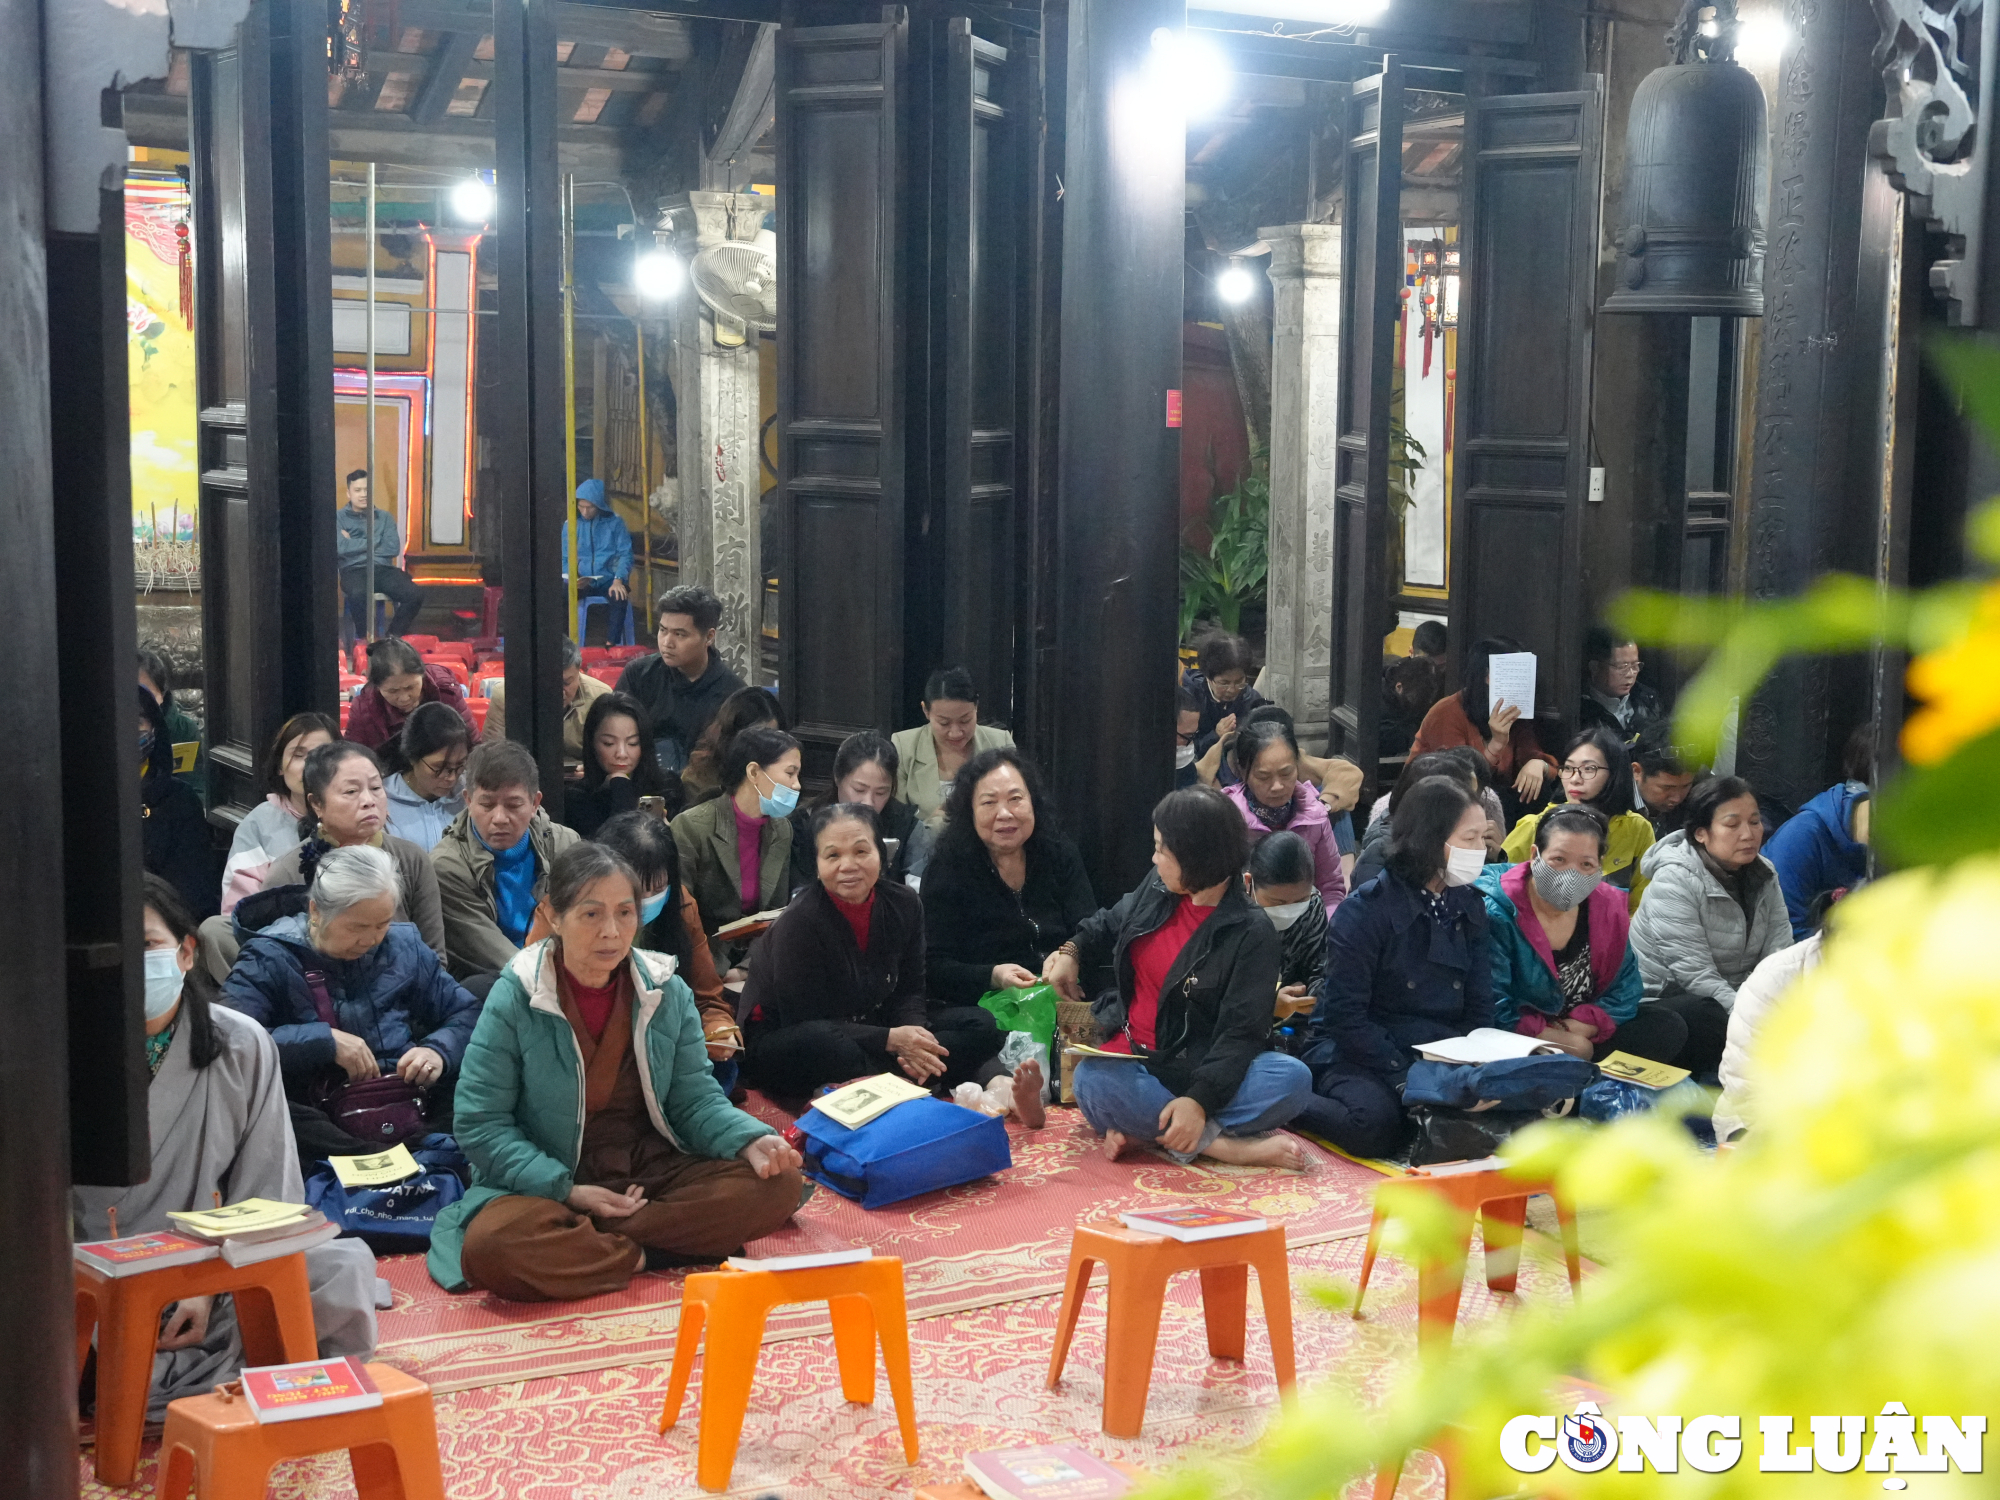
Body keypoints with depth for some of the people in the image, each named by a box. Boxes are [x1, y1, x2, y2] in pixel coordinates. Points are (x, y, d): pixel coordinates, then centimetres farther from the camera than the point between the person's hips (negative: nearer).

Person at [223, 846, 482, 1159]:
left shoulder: (404, 945, 13)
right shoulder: (271, 958, -1)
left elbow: (465, 1012, 19)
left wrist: (439, 1050, -3)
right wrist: (324, 1041, -19)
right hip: (317, 1119, -3)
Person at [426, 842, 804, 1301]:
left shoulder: (666, 992, 1)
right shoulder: (515, 998, -10)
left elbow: (695, 1099, 5)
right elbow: (480, 1123, -9)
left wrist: (752, 1141, -16)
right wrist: (565, 1190, -19)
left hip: (651, 1168, 4)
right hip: (549, 1183, -4)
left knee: (779, 1185, -18)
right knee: (493, 1248, -36)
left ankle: (585, 1239, -18)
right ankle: (639, 1254, -15)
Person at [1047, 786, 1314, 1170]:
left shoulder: (1251, 933, -9)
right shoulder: (1157, 889, 6)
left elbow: (1240, 1032, -17)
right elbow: (1108, 925, 28)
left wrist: (1200, 1099, -32)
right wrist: (1072, 951, 7)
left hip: (1194, 1072, -2)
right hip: (1128, 1067, 2)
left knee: (1293, 1078, -30)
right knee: (1093, 1082, -34)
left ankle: (1145, 1130, -30)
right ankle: (1226, 1146, -29)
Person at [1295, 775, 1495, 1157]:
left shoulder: (1469, 907, 8)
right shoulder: (1365, 911, -12)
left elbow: (1480, 1009, 8)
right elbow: (1346, 1015, -15)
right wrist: (1405, 1081, -22)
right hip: (1354, 1054, -6)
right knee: (1375, 1123, -35)